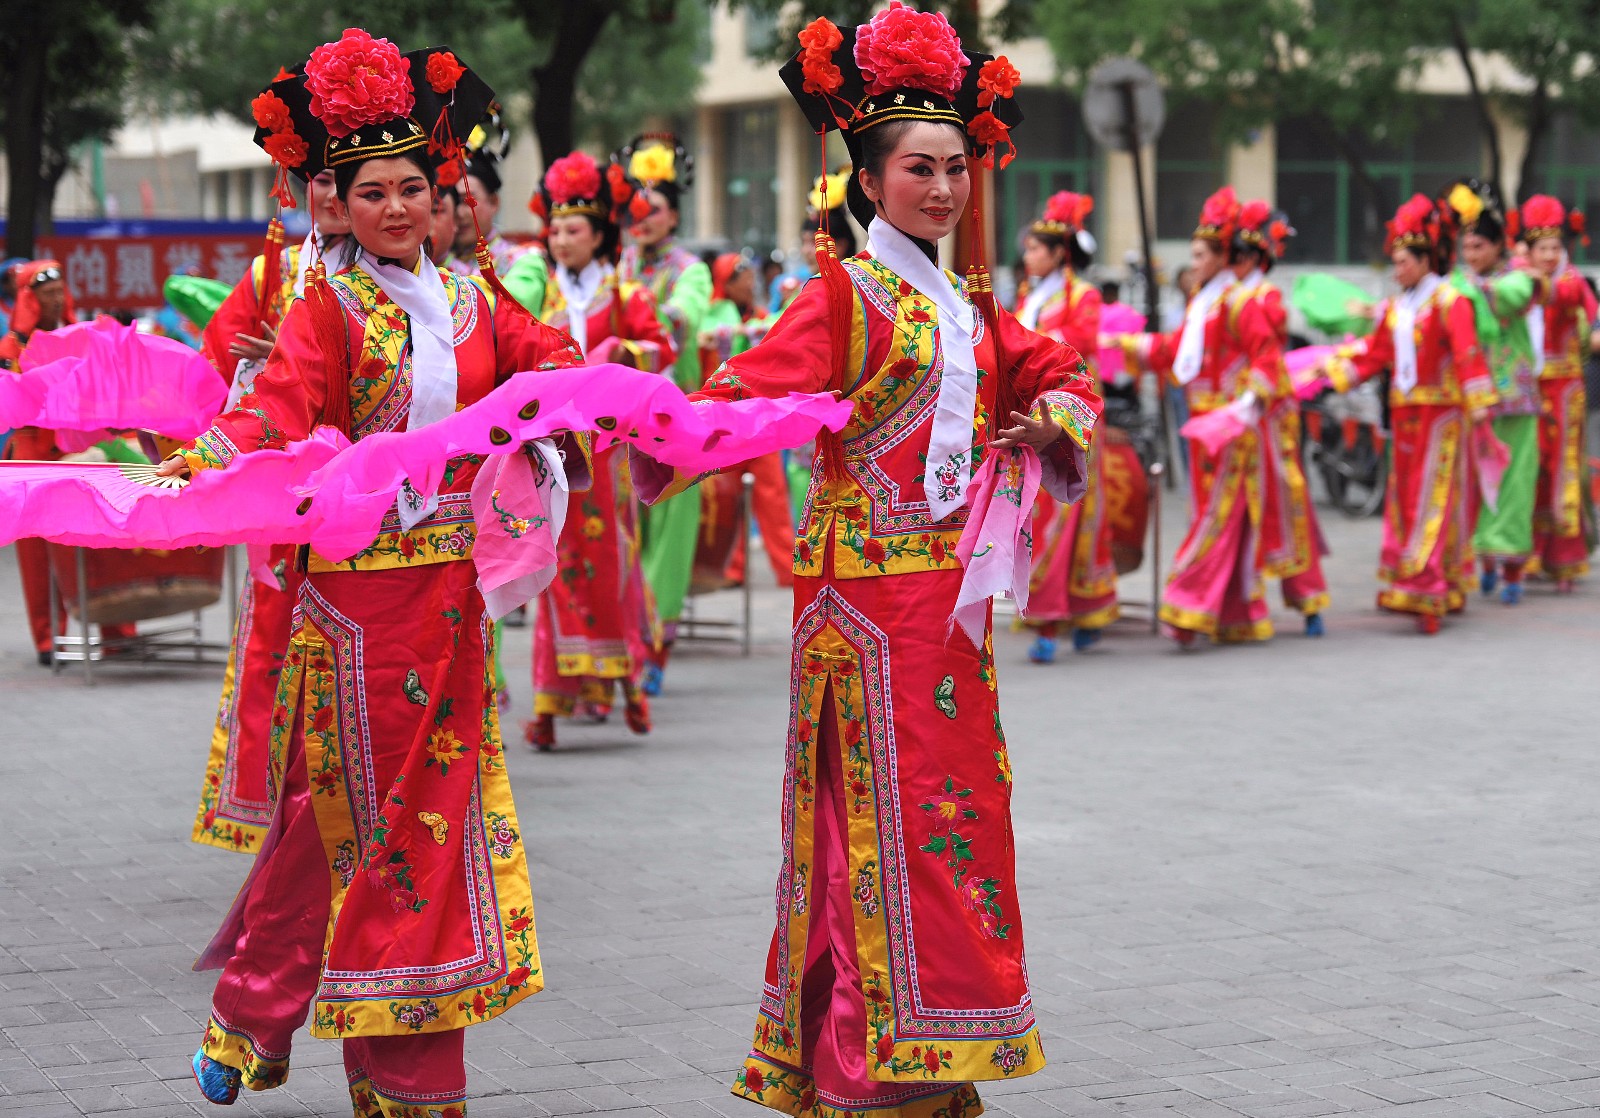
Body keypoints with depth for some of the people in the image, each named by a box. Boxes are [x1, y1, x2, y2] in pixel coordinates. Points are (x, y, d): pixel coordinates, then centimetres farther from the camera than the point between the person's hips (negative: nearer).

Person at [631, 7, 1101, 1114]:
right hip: (869, 580, -7)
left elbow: (1060, 377, 26)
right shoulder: (844, 297, -8)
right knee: (894, 814, -6)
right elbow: (754, 393, -20)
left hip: (948, 585, 7)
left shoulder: (970, 307, 14)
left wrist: (1054, 418, 4)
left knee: (952, 806, 10)